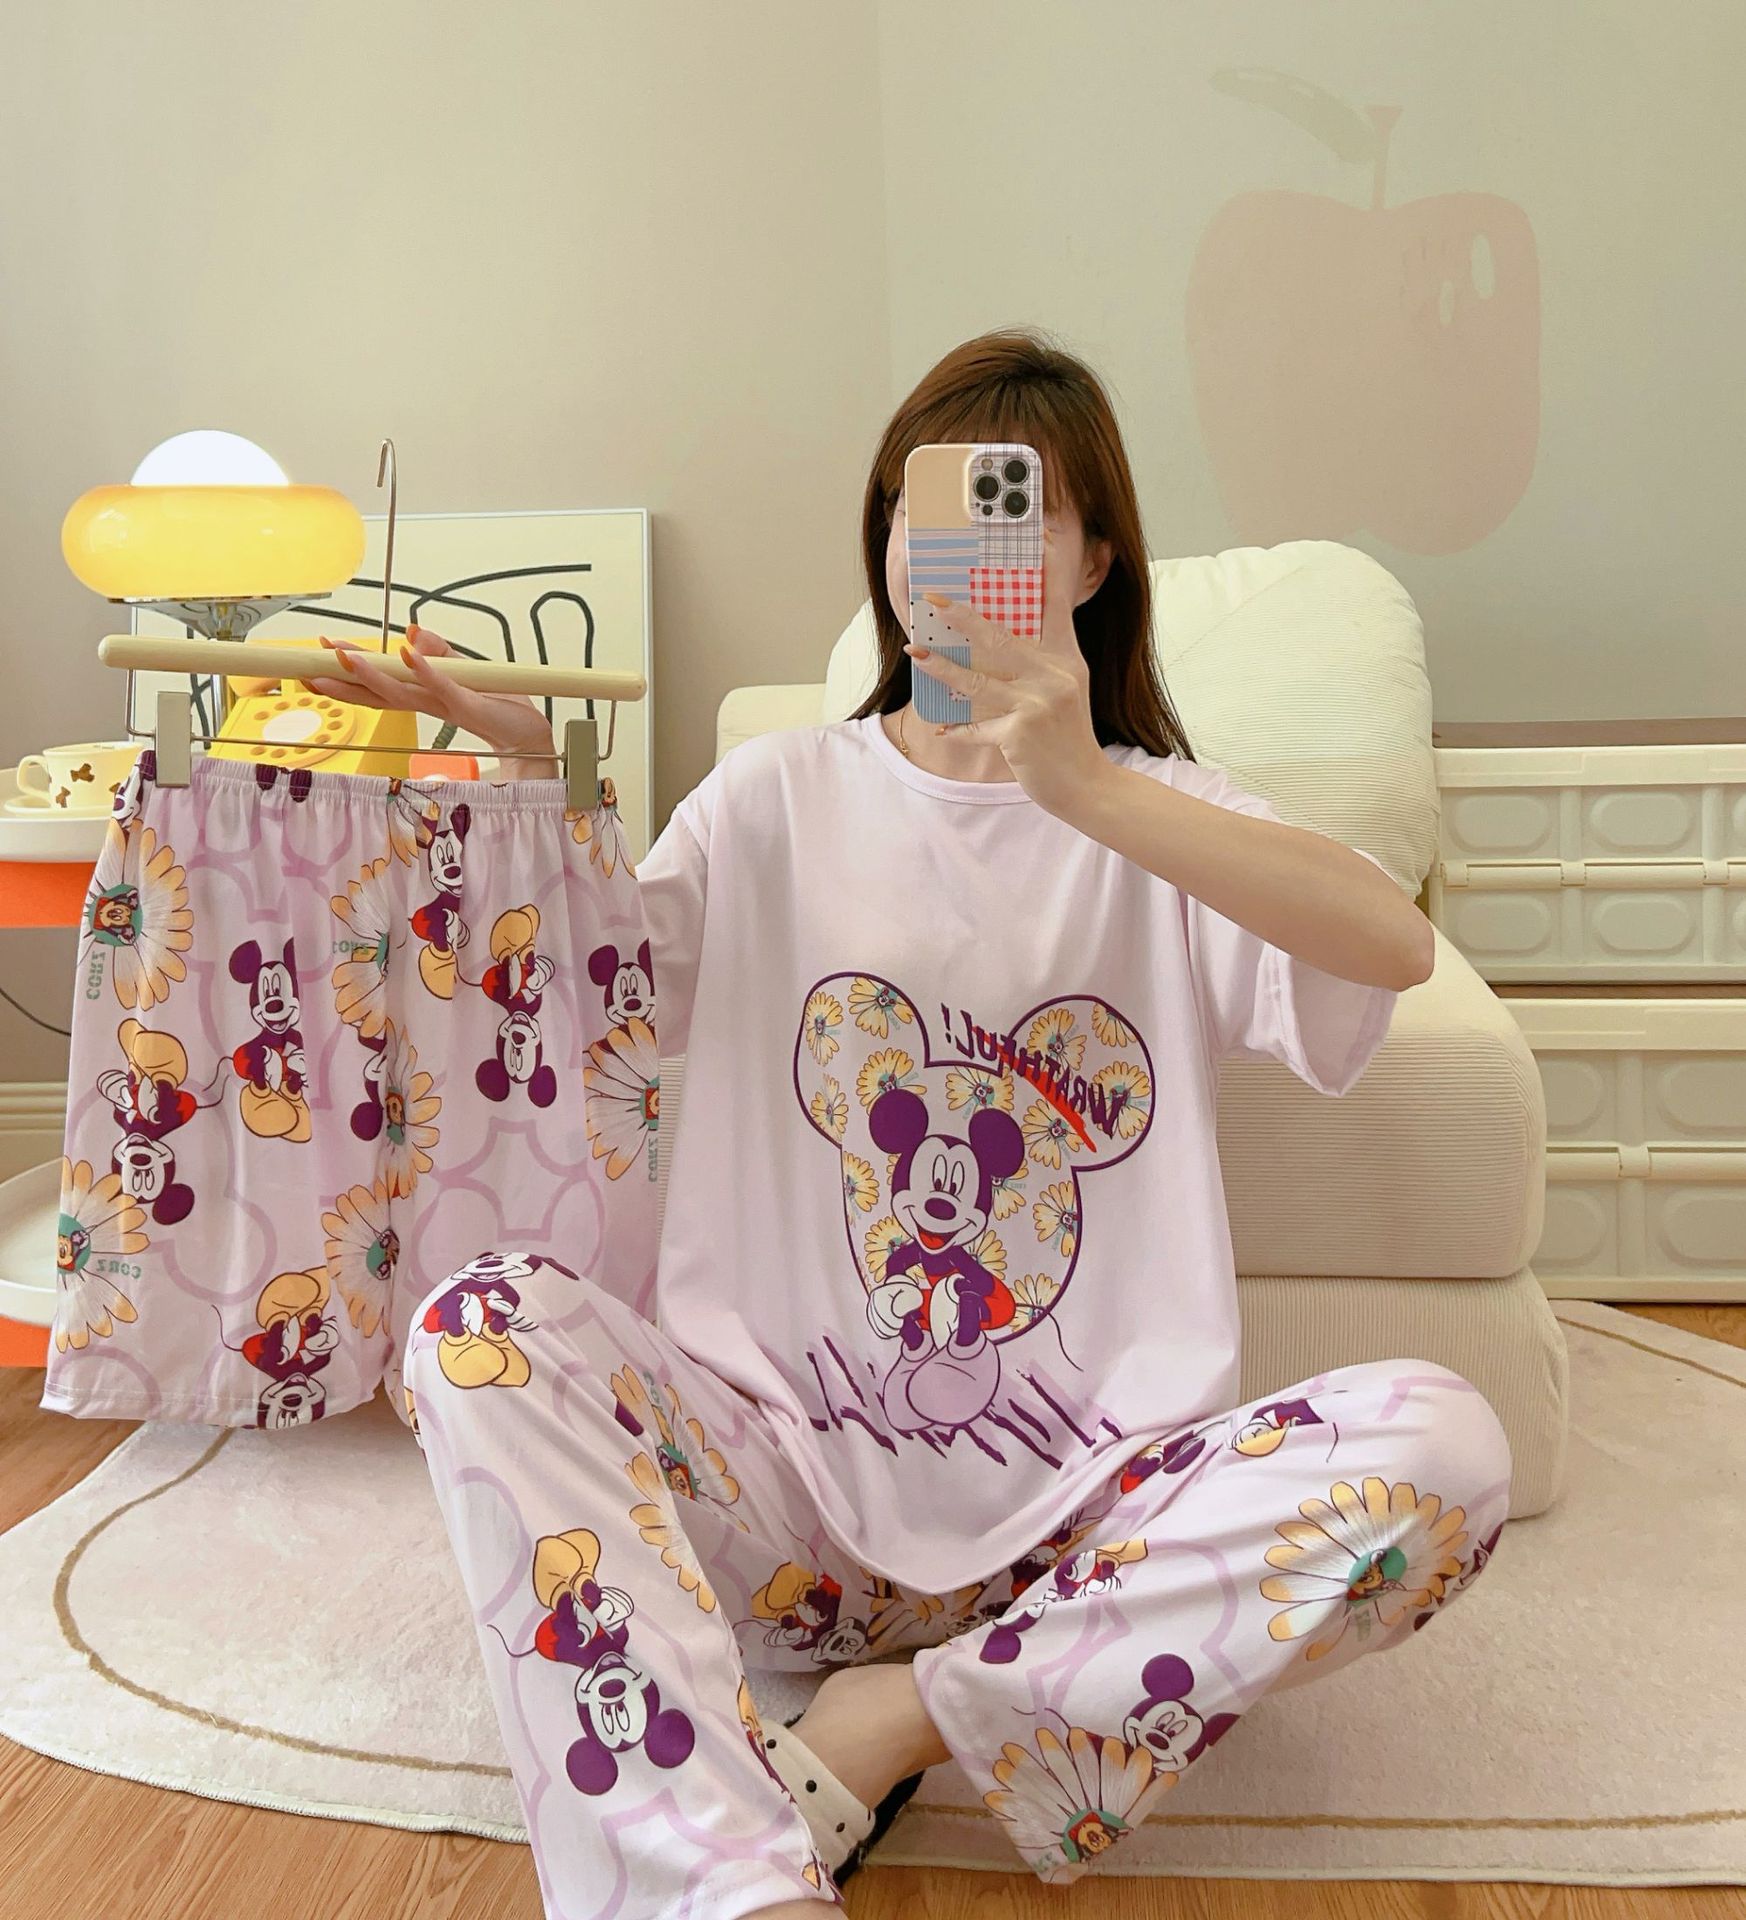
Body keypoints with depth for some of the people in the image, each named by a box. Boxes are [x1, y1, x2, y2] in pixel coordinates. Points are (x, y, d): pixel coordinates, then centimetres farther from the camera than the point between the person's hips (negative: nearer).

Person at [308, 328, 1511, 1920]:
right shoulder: (780, 799, 9)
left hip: (1084, 1507, 0)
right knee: (484, 1324, -23)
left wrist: (1090, 790, -27)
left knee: (1439, 1444, -24)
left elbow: (1397, 943, -15)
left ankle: (901, 1718, -14)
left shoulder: (1164, 818, 6)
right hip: (793, 1479, 1)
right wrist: (534, 780, -18)